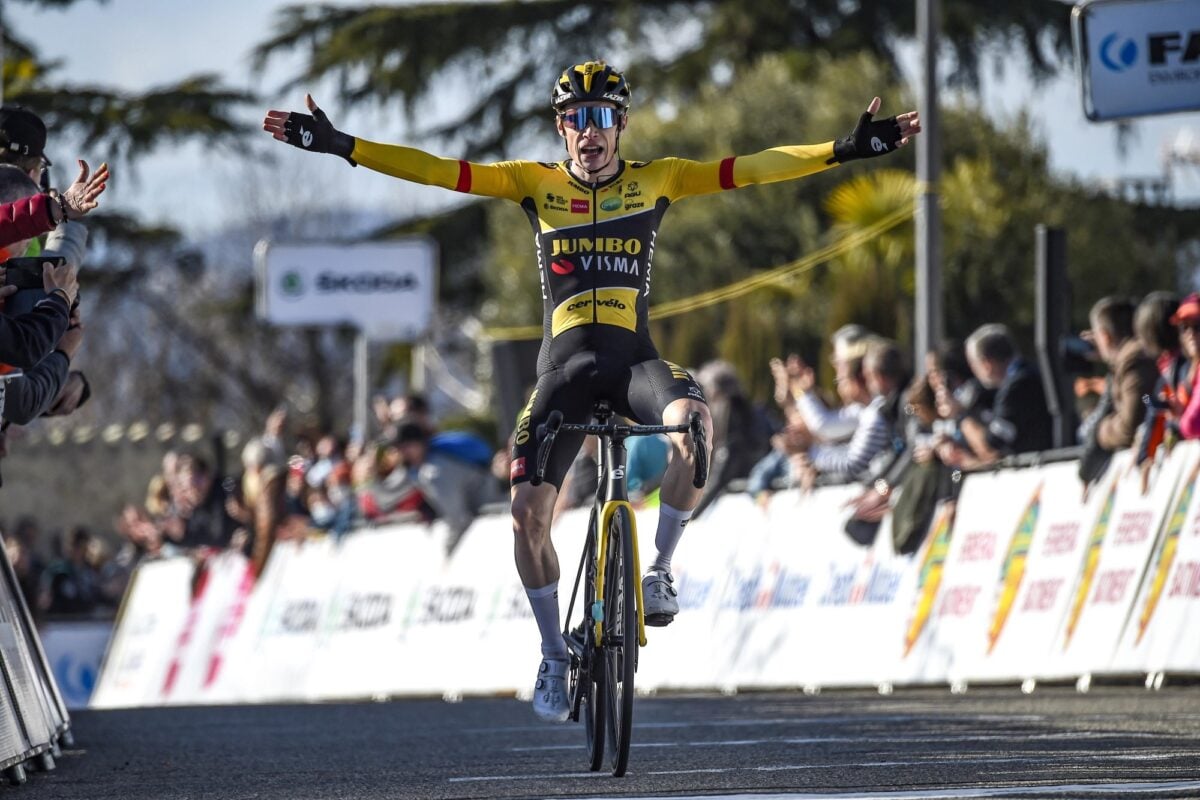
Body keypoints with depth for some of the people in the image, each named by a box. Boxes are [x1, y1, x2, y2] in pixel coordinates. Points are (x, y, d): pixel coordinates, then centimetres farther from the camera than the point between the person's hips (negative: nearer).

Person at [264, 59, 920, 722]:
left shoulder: (655, 180, 6)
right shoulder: (536, 184, 5)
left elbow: (748, 169, -1)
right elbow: (439, 171, -1)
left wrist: (845, 150, -9)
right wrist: (340, 146, -9)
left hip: (635, 360, -1)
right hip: (565, 367, 1)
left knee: (694, 420, -34)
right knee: (528, 510, -12)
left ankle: (659, 568, -13)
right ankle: (554, 658, 8)